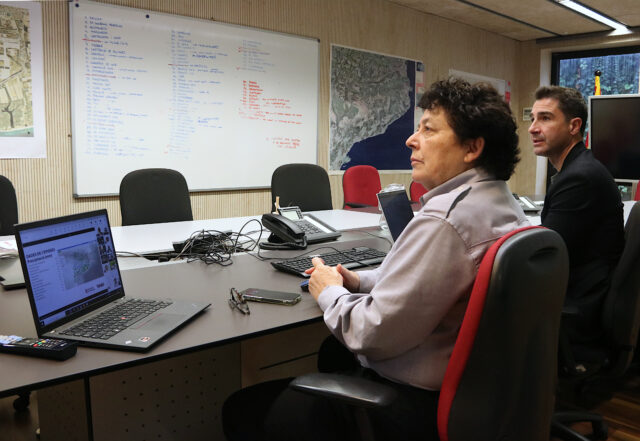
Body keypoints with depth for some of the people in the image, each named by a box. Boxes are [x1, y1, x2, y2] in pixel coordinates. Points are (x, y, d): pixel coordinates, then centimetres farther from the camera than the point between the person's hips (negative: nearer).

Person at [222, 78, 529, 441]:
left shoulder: (442, 221, -28)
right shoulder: (508, 206, 5)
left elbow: (372, 335, -26)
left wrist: (330, 292, -7)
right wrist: (360, 281, 6)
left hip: (417, 407, -10)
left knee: (242, 411, 2)